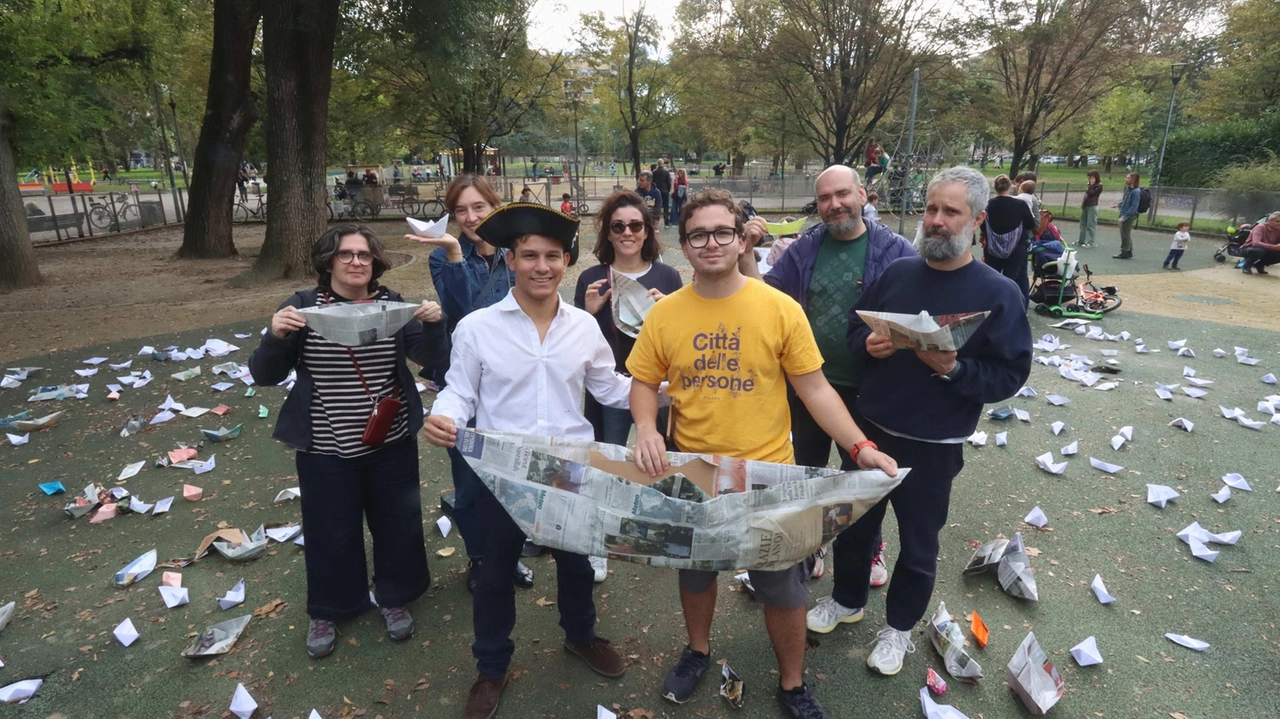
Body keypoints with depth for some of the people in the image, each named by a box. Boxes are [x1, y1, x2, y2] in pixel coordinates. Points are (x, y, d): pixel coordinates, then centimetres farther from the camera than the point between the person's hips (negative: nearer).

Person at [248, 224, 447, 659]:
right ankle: (328, 611, 38)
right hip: (326, 451, -1)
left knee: (398, 523, 14)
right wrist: (276, 337, -26)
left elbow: (425, 356, -8)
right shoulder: (304, 306, -6)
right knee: (330, 533, 13)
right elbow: (265, 375, -6)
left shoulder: (392, 304, -1)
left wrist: (433, 325, -28)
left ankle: (394, 598, 39)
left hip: (391, 445, 2)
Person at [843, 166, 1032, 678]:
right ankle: (848, 600, 45)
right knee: (857, 523, 20)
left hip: (932, 446, -3)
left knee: (918, 544, 15)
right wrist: (868, 345, -13)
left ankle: (898, 626, 38)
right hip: (870, 429, 4)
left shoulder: (999, 294, -11)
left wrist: (953, 369, -27)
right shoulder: (897, 273, 0)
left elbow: (1010, 375, -12)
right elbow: (855, 327, 9)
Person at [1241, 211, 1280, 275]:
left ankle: (1259, 265, 6)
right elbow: (1256, 243, -38)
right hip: (1250, 249, -6)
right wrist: (1275, 247, -45)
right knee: (1259, 250, -39)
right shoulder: (1261, 227, -22)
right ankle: (1247, 266, -11)